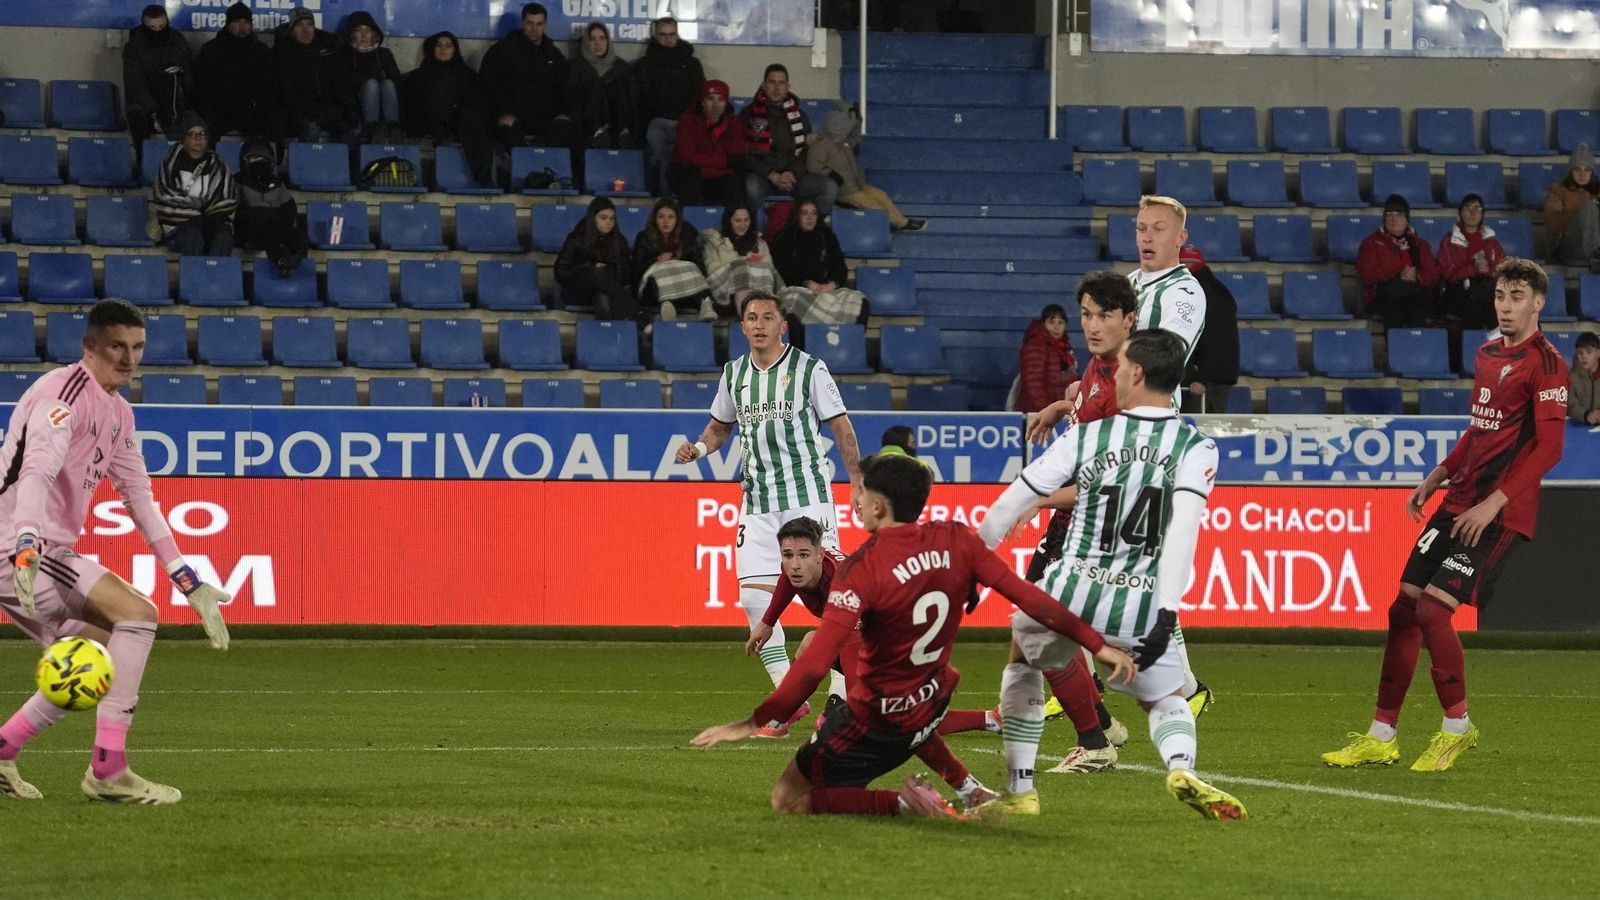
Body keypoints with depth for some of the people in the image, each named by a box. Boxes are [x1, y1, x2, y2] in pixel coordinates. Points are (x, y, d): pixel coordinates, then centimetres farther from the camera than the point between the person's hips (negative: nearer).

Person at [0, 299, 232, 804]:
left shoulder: (117, 412, 16)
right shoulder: (66, 393, -13)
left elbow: (139, 498, 18)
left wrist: (189, 581, 12)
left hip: (47, 554, 10)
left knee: (97, 670, 15)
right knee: (137, 613, -20)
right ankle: (108, 771, -21)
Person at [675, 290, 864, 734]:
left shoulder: (809, 368, -4)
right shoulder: (734, 373, 9)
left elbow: (840, 425, 0)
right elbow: (721, 424, 23)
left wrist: (858, 481, -5)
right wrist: (699, 448, 3)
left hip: (808, 497, -5)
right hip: (758, 502, 5)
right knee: (754, 598, -3)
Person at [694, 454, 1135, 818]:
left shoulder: (862, 568, -24)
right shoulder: (956, 542, -10)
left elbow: (816, 662, -30)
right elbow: (1028, 597, -9)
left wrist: (755, 721, -29)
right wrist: (1099, 646, -2)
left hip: (876, 726, -8)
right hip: (929, 711, 8)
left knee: (787, 799, 1)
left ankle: (902, 803, -14)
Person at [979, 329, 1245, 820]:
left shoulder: (1085, 438, 2)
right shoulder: (1194, 448, -1)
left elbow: (1008, 508, 4)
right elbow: (1184, 527, -16)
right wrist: (1166, 614, -20)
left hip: (1068, 597, 0)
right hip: (1140, 610, 0)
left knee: (1023, 661, 31)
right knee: (1166, 699, 21)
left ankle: (1019, 789, 25)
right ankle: (1182, 768, -13)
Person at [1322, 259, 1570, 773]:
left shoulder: (1545, 364, -10)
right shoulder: (1488, 355, 15)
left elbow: (1549, 447, -16)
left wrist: (1494, 502, -20)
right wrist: (1439, 475, 20)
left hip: (1500, 512, -8)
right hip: (1459, 500, 8)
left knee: (1433, 610, -16)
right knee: (1404, 608, 4)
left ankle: (1457, 729, 2)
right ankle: (1381, 738, 12)